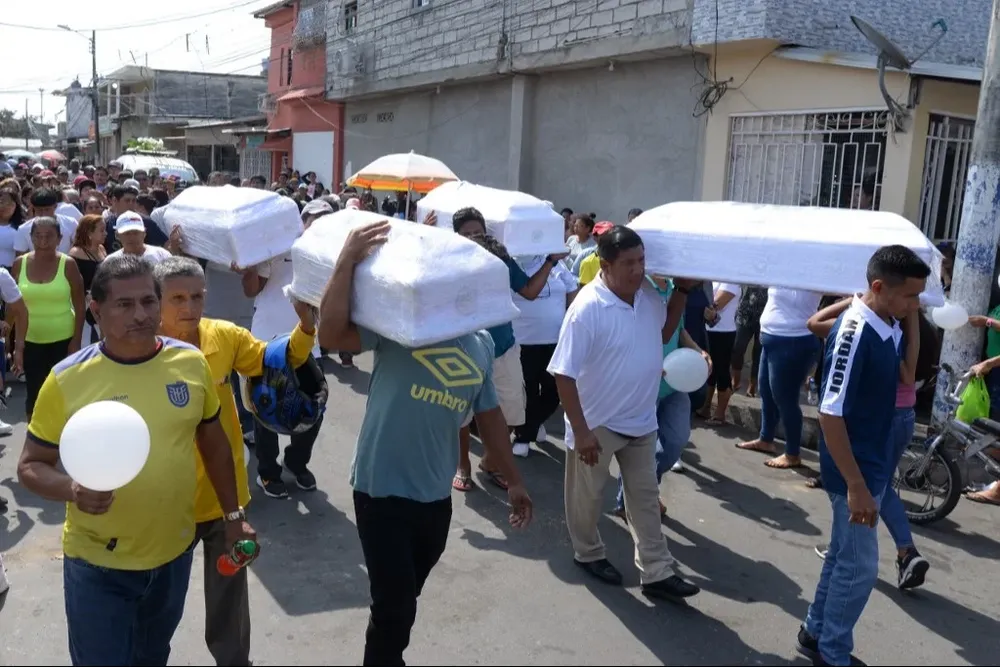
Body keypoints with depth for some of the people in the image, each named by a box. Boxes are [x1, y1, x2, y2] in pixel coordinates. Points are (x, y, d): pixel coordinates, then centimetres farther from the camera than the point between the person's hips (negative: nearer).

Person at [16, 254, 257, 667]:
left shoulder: (191, 363, -7)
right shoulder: (67, 379, -15)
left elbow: (214, 443, 6)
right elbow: (30, 466, -6)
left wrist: (233, 515, 8)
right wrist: (72, 490, -27)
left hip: (174, 553, 3)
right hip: (98, 564, -3)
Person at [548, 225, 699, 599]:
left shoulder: (648, 294, -5)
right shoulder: (588, 308, -26)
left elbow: (663, 333, 16)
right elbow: (564, 374, -23)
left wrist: (682, 292, 2)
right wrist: (580, 431, -24)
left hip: (641, 419, 7)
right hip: (598, 422, -6)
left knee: (645, 496, 14)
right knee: (588, 496, 14)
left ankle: (657, 573, 24)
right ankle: (588, 554, 38)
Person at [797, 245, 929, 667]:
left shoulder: (889, 328, 1)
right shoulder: (854, 333, -25)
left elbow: (905, 379, 19)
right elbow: (830, 414, -25)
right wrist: (855, 485, -24)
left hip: (875, 465, 9)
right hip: (854, 471, -9)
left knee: (844, 555, 19)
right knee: (860, 565, 3)